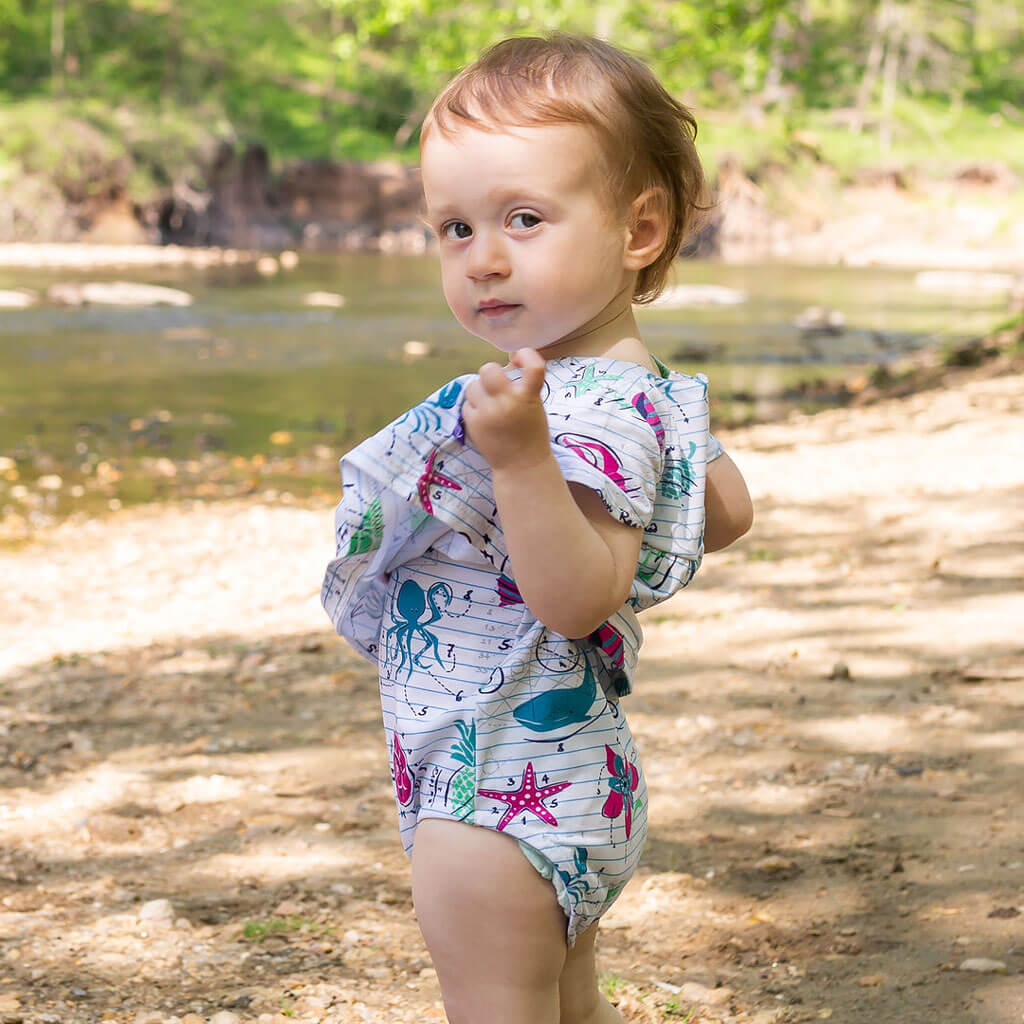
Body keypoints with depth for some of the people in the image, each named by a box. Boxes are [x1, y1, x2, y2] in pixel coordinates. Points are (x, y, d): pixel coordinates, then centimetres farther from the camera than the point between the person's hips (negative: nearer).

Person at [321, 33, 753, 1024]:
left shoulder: (596, 413, -24)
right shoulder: (636, 388, 7)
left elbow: (575, 600, -33)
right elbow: (727, 511, 21)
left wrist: (523, 459, -42)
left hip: (497, 796, -11)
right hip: (573, 779, 11)